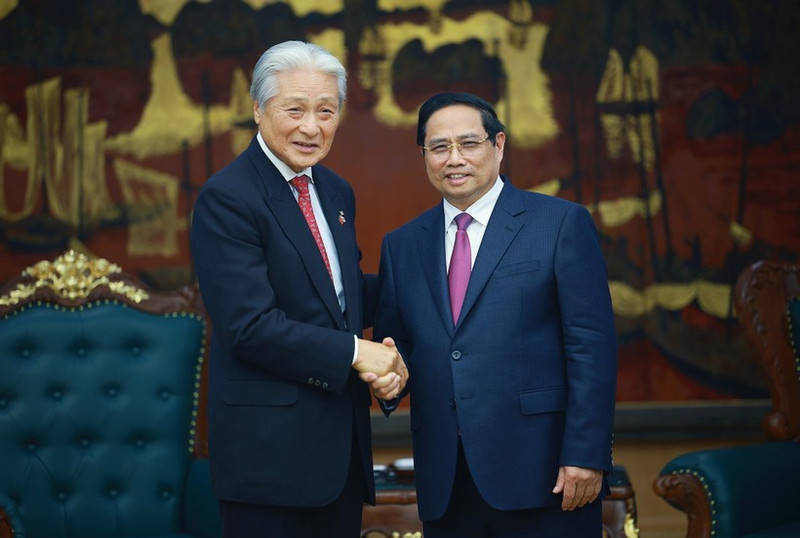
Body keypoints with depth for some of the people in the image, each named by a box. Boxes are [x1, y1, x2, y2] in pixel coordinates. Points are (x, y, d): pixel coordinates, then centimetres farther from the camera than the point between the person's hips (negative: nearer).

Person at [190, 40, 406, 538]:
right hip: (270, 446, -7)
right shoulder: (226, 198, -12)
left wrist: (383, 355, 0)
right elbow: (250, 325, -19)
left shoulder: (337, 192, 12)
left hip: (344, 439, 7)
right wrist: (356, 352, -14)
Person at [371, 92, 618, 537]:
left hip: (541, 469, -4)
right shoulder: (401, 245, 13)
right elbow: (396, 343, 16)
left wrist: (586, 456, -13)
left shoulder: (563, 224, -1)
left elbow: (592, 346, -6)